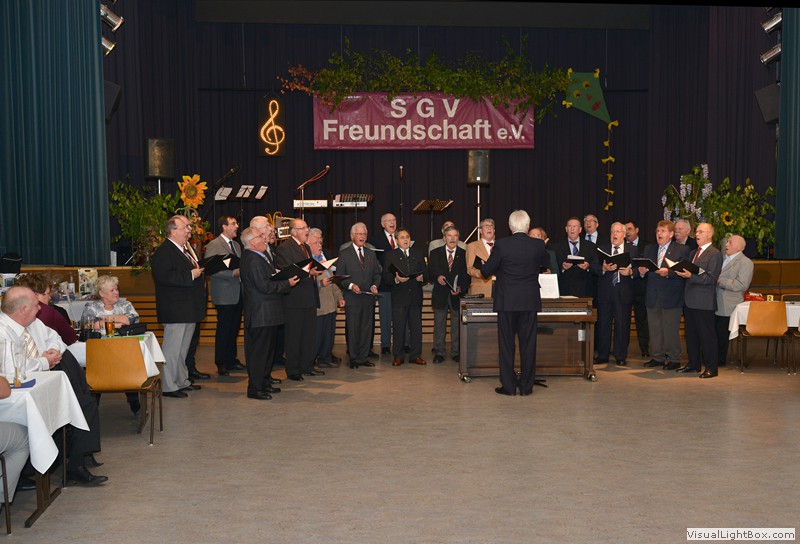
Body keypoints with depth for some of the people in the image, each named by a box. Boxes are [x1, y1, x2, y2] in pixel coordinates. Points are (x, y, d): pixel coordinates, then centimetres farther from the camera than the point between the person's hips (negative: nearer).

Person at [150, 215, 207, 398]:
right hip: (175, 311, -10)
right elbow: (164, 276, -27)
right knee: (172, 348, -4)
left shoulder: (184, 250, 18)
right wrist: (191, 275, -25)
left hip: (189, 310, 10)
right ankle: (168, 386, 4)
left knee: (183, 348, 18)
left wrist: (199, 272, 14)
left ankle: (182, 381, 28)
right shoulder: (163, 252, -14)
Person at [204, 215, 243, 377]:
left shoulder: (236, 245, 17)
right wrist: (233, 273, -22)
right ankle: (221, 364, 6)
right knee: (223, 329, -2)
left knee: (234, 328, 12)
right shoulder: (214, 245, -8)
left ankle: (231, 360, 22)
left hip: (238, 294, 7)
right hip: (224, 295, -7)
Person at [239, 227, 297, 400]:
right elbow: (265, 286, -23)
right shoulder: (252, 260, -19)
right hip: (260, 314, -11)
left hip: (267, 313, 11)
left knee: (268, 348, 18)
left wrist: (286, 278, 2)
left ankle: (264, 382, 29)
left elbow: (271, 278, 19)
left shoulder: (262, 256, 14)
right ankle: (255, 388, 4)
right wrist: (288, 283, -14)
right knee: (258, 351, -3)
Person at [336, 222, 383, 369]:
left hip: (368, 297, 4)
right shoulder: (344, 254, 0)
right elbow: (339, 276, -3)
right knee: (352, 328, 0)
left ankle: (364, 357, 16)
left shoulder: (371, 254, 14)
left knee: (367, 328, 7)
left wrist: (375, 285, -2)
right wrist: (350, 285, -17)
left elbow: (377, 273, 16)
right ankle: (354, 358, 8)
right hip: (352, 297, -4)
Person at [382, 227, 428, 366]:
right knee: (399, 327, 0)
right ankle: (398, 356, 10)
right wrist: (396, 279, -22)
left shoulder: (418, 254, 14)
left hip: (416, 296, 3)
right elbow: (386, 276, -3)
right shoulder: (391, 255, 4)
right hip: (399, 296, -3)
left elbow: (425, 272, 11)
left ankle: (415, 355, 15)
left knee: (416, 326, 5)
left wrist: (422, 278, -10)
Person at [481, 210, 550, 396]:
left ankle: (508, 386, 9)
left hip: (506, 302, -2)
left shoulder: (502, 245, -11)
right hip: (530, 302, 2)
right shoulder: (538, 245, -4)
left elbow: (487, 271, -6)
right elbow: (546, 263, 17)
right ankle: (526, 386, 13)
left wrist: (484, 268, 17)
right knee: (528, 344, 8)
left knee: (506, 344, 6)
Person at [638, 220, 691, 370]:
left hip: (671, 297, -5)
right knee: (654, 328, 10)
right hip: (652, 296, 5)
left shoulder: (682, 250, -1)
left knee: (671, 329, -1)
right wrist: (642, 272, -10)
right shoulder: (649, 249, 15)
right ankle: (657, 357, 21)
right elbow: (644, 270, 13)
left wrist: (668, 272, -25)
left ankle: (674, 359, 10)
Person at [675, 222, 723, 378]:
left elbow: (711, 278, -16)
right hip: (689, 300, 8)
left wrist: (691, 276, -24)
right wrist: (682, 273, 2)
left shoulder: (715, 254, -8)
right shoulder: (693, 253, 19)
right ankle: (693, 363, 24)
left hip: (704, 302, -8)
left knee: (707, 335, -3)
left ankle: (711, 368, 4)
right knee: (691, 334, 14)